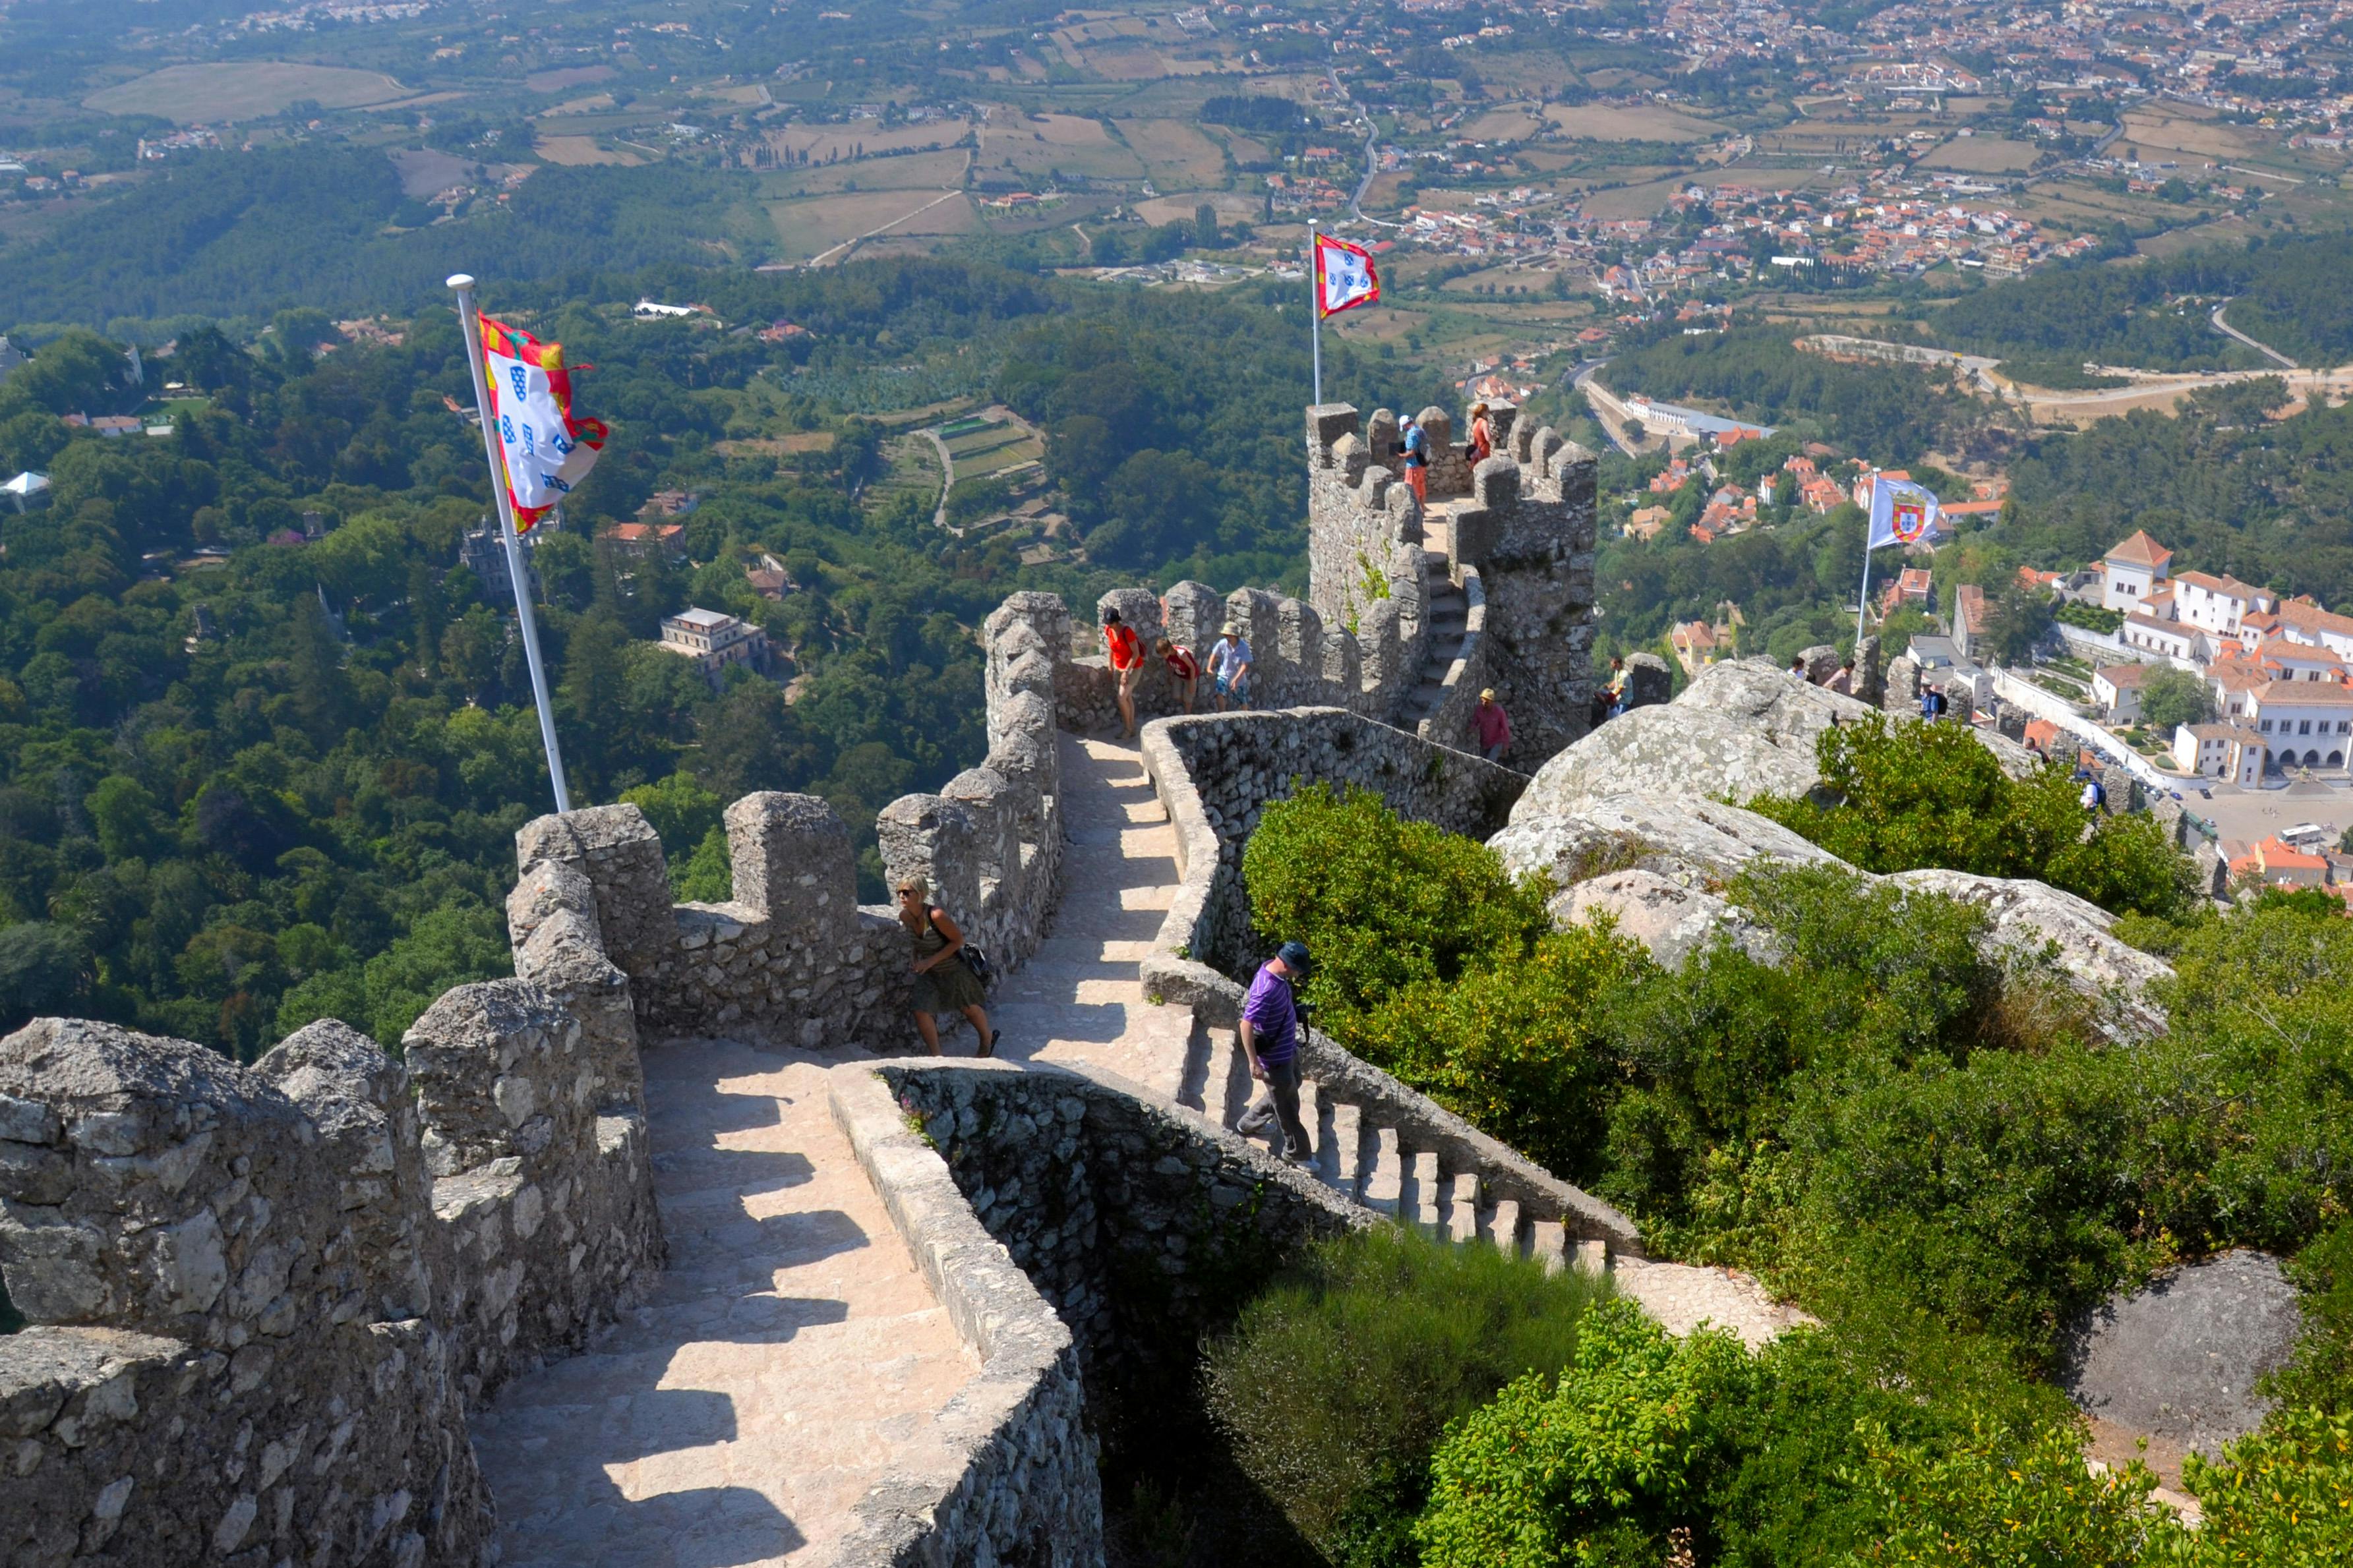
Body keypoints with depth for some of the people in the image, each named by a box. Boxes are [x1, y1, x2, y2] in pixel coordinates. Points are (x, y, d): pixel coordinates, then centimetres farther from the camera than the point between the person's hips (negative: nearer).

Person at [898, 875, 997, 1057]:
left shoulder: (936, 916, -34)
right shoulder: (904, 916, -14)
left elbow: (959, 940, -24)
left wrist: (932, 960, -27)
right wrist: (918, 958, 6)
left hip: (954, 968, -5)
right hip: (928, 971, 5)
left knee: (968, 1008, 16)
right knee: (921, 1011, -9)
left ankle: (988, 1039, 45)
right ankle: (936, 1056, 5)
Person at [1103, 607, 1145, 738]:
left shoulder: (1127, 632, -27)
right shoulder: (1108, 630, -7)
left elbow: (1136, 653, -23)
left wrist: (1126, 672, -23)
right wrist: (1111, 667, 11)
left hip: (1133, 667, -7)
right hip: (1119, 667, 7)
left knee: (1122, 698, -12)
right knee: (1128, 698, 13)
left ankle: (1127, 727, 5)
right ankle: (1132, 728, 23)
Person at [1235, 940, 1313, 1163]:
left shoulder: (1276, 970, -7)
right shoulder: (1266, 990, -36)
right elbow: (1247, 1025, -34)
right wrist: (1254, 1062, -29)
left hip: (1289, 1048, 10)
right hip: (1275, 1059, -10)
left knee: (1292, 1085, 30)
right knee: (1288, 1107, 9)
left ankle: (1249, 1124, 45)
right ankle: (1296, 1153, 29)